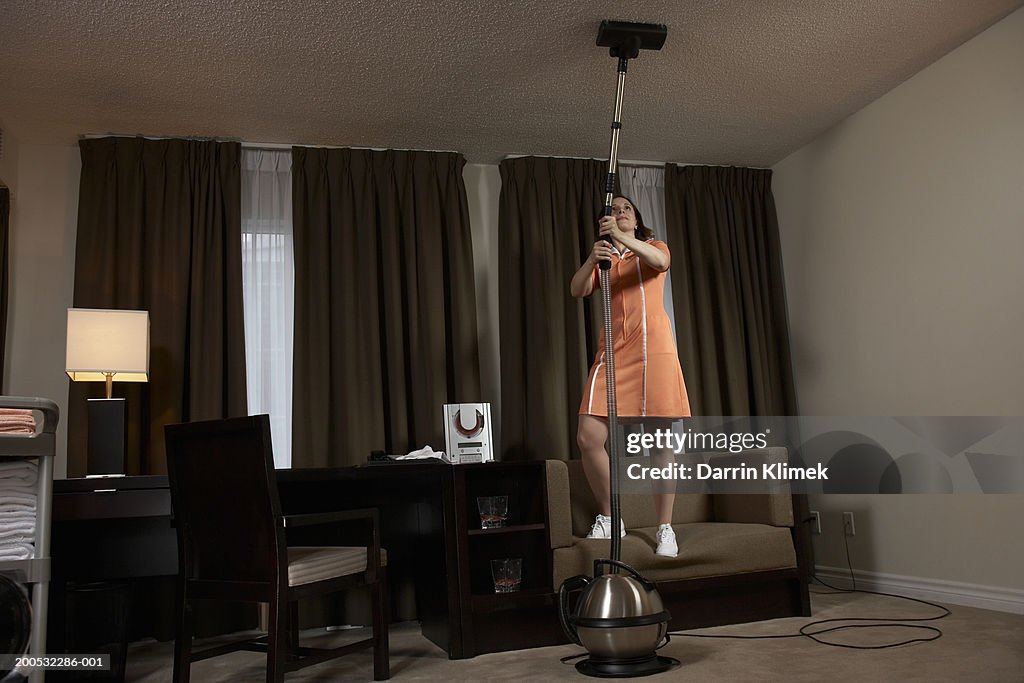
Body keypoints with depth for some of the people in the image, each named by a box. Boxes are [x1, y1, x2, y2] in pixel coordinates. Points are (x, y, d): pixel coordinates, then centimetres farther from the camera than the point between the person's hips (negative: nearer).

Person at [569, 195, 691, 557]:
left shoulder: (653, 246, 17)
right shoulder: (603, 259, 22)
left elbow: (661, 261, -10)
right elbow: (576, 290, 2)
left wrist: (622, 237, -24)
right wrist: (592, 258, -18)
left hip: (654, 347, -2)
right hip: (614, 350, 2)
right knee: (588, 438, -10)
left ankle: (665, 528, 7)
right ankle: (608, 517, 8)